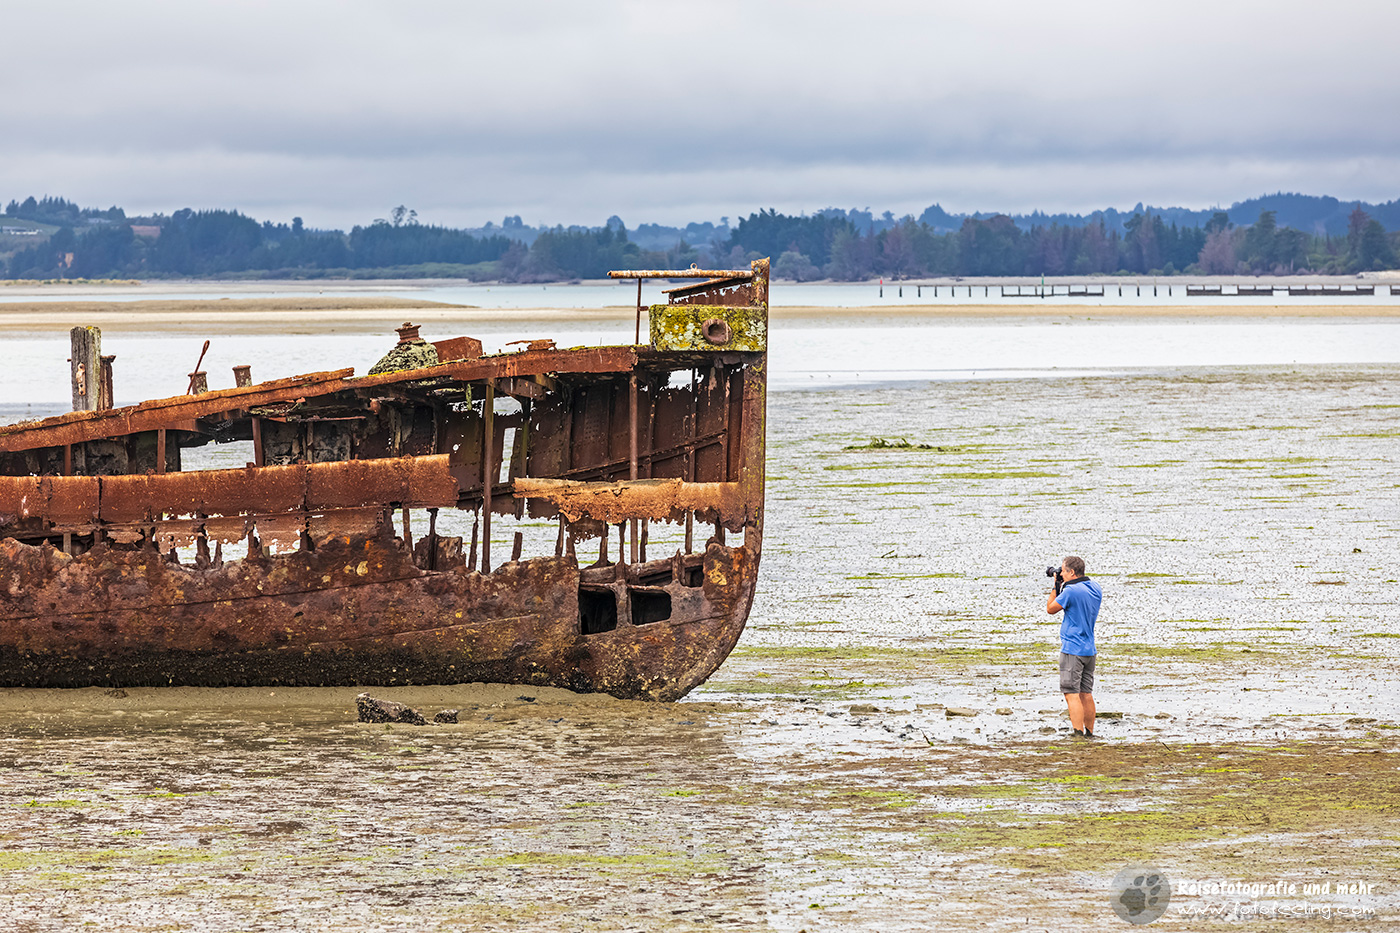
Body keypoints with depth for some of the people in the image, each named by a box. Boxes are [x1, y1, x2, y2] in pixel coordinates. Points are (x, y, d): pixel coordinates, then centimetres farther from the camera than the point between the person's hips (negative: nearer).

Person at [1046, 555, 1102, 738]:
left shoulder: (1071, 591, -17)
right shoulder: (1096, 589, 8)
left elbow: (1051, 609, -4)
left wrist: (1055, 586, 5)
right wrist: (1061, 585, 17)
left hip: (1072, 649, -8)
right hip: (1090, 649, 8)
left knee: (1072, 694, -8)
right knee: (1086, 694, 13)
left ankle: (1079, 735, -14)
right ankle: (1089, 734, 18)